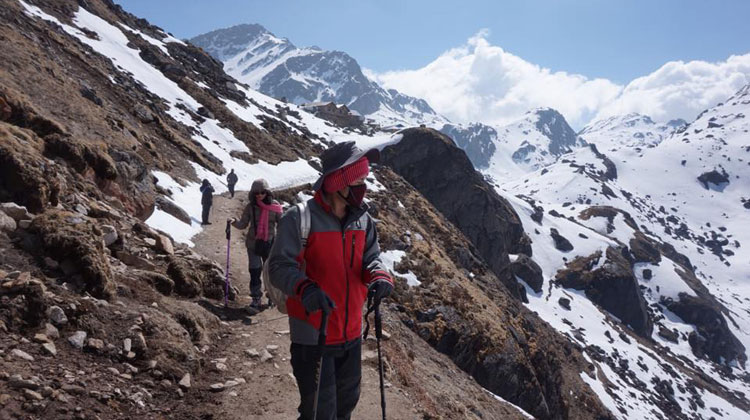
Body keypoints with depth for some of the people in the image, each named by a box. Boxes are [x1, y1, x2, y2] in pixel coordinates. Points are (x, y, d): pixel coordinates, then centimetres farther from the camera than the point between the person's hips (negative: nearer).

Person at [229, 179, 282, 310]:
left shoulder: (275, 206, -4)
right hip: (253, 243, 0)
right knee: (255, 270, -3)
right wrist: (234, 221, -18)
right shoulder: (250, 207, -2)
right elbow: (243, 224, 1)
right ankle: (256, 298, 6)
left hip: (270, 242, 0)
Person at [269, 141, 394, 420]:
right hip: (312, 337, -6)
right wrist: (304, 288, -38)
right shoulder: (300, 218, -17)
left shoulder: (362, 219, 3)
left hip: (351, 334, 7)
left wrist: (379, 276, -18)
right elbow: (280, 266, -19)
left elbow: (370, 258, 5)